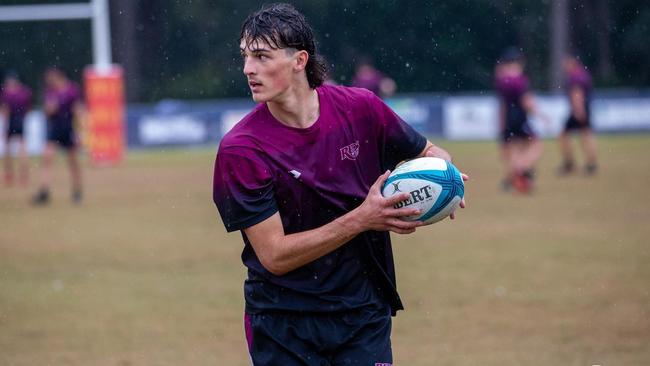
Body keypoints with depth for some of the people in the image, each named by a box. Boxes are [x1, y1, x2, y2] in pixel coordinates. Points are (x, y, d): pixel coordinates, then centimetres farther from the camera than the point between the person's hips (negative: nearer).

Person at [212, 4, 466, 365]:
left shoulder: (360, 109, -4)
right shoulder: (240, 149, -13)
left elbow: (428, 153, 13)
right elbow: (274, 256, -17)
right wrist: (362, 219, -23)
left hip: (364, 316, 2)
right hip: (281, 320, -2)